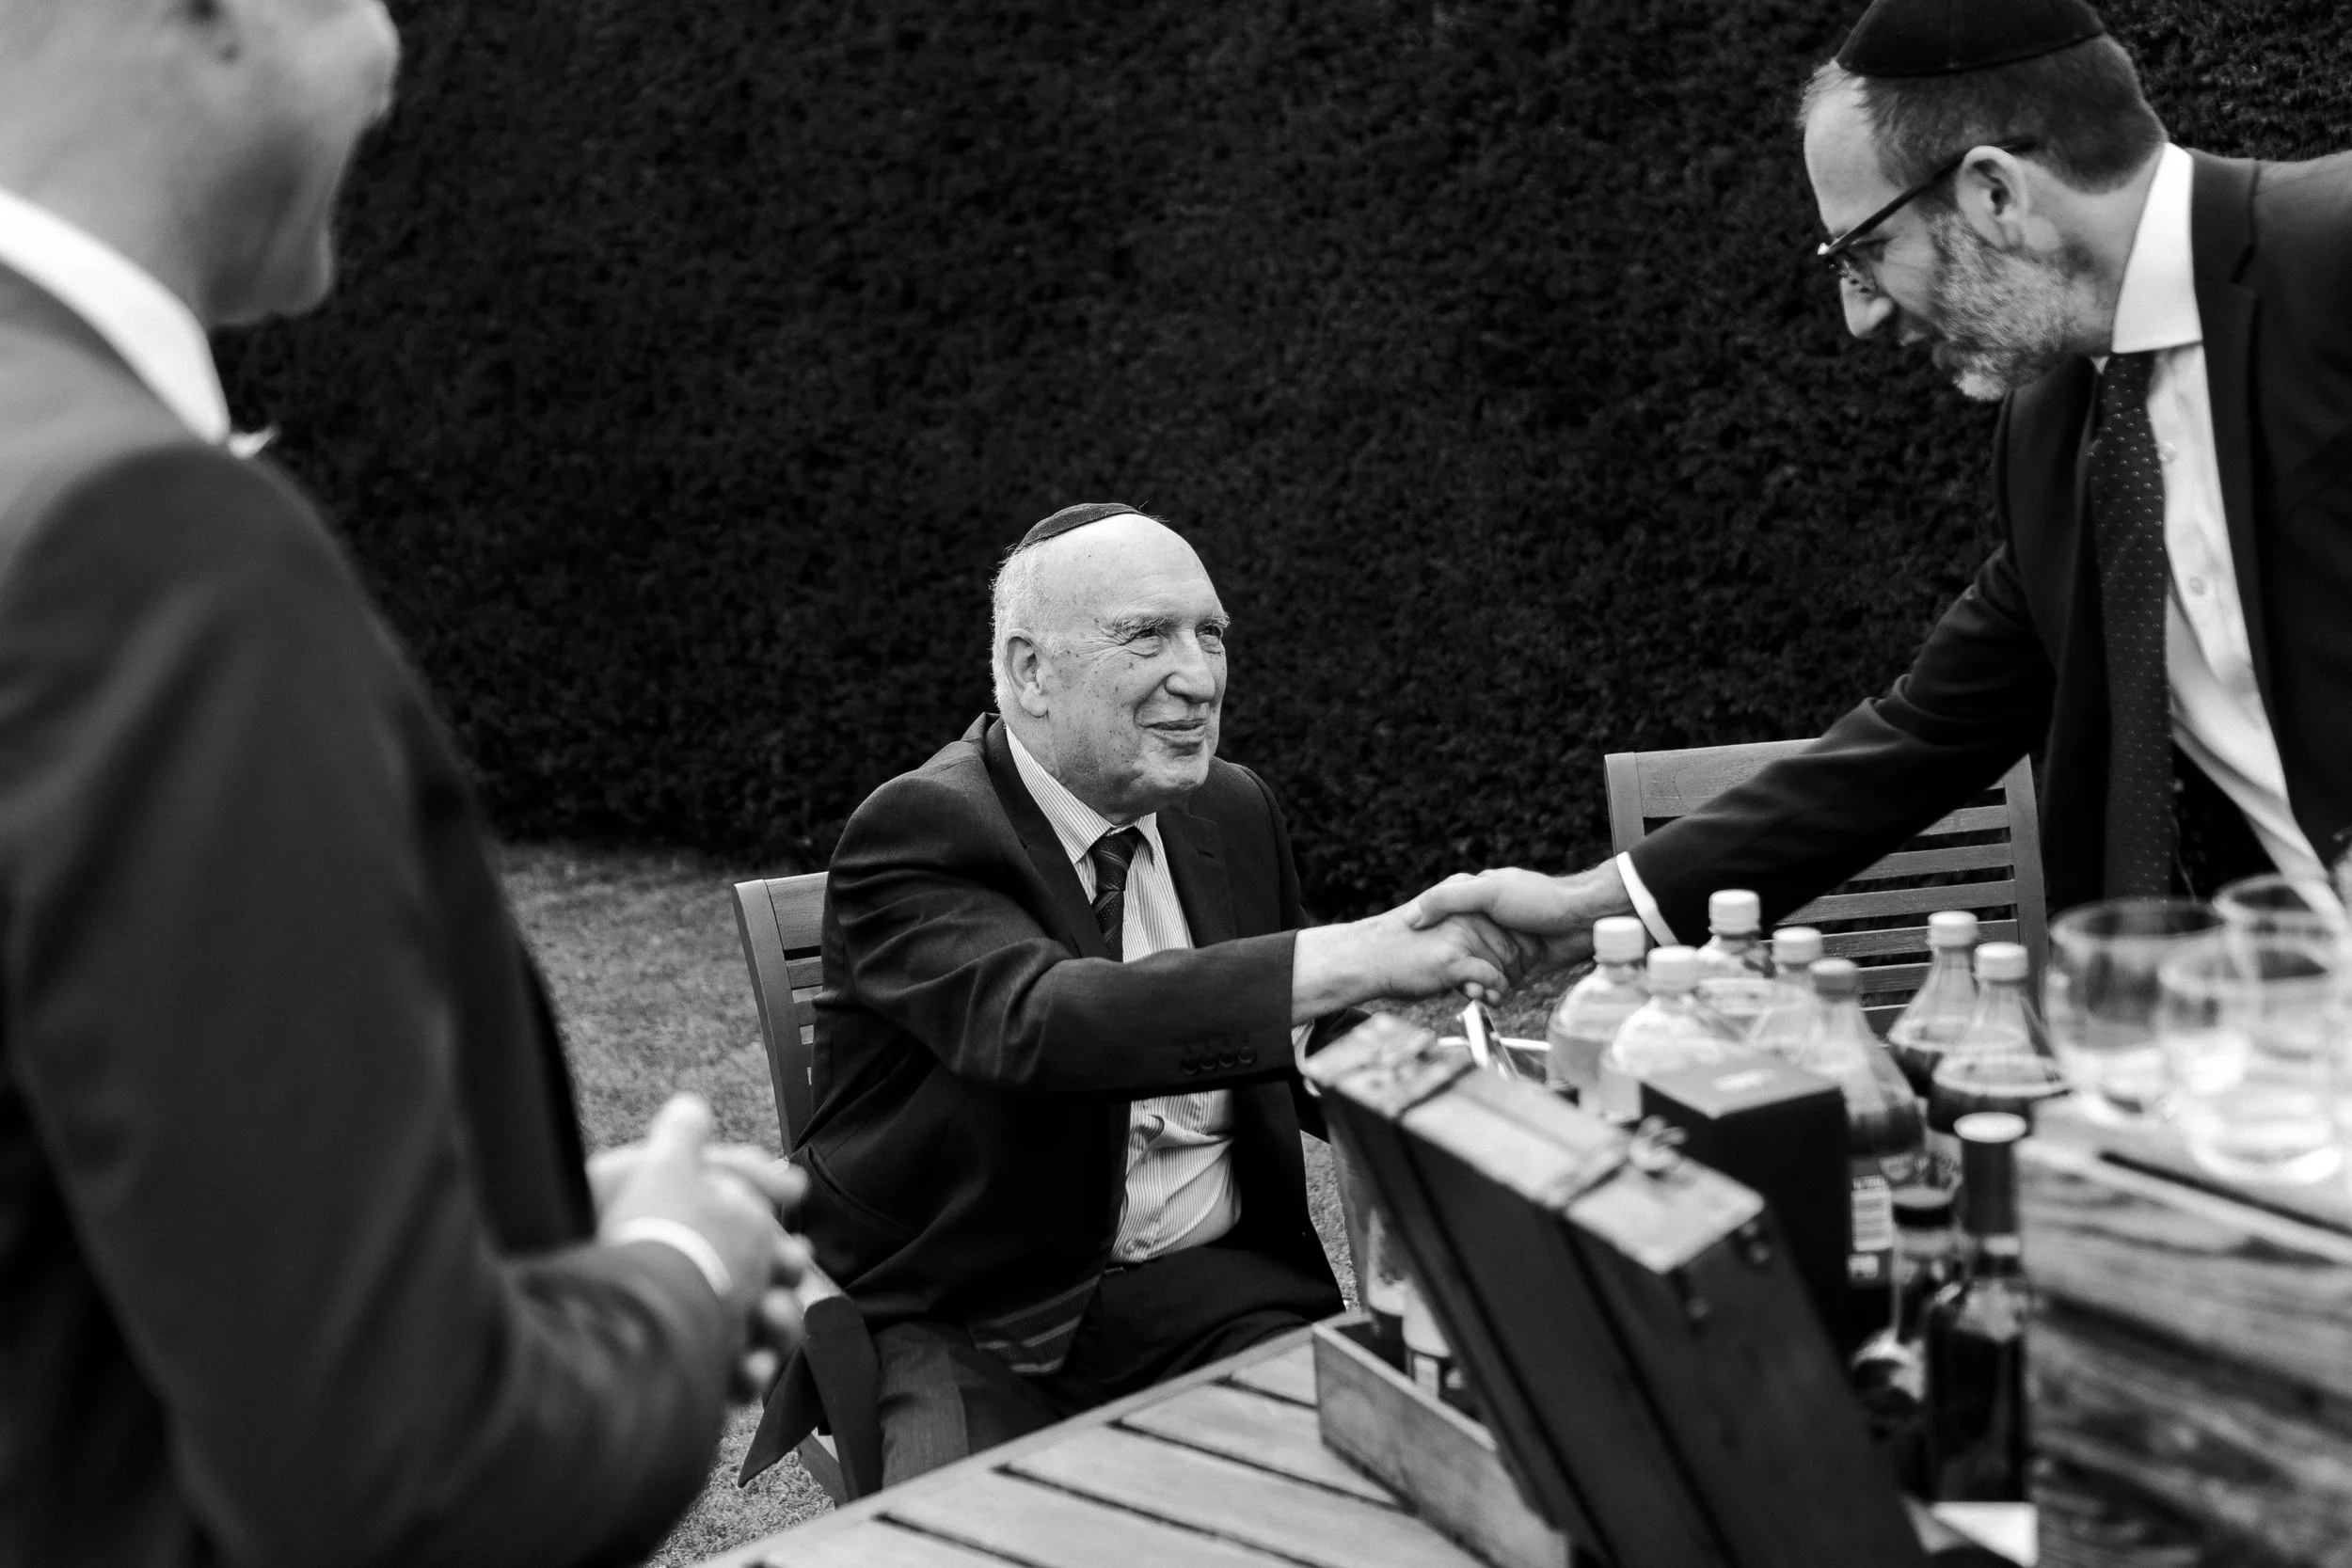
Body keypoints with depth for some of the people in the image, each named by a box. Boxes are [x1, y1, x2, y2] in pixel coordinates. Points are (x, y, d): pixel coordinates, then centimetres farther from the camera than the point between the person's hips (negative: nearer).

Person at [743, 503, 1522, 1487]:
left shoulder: (1233, 808, 9)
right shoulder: (917, 831, -13)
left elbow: (1311, 1055, 18)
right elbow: (1037, 1020, -33)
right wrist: (1358, 956, -40)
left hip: (1210, 1285, 5)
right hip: (963, 1316, -4)